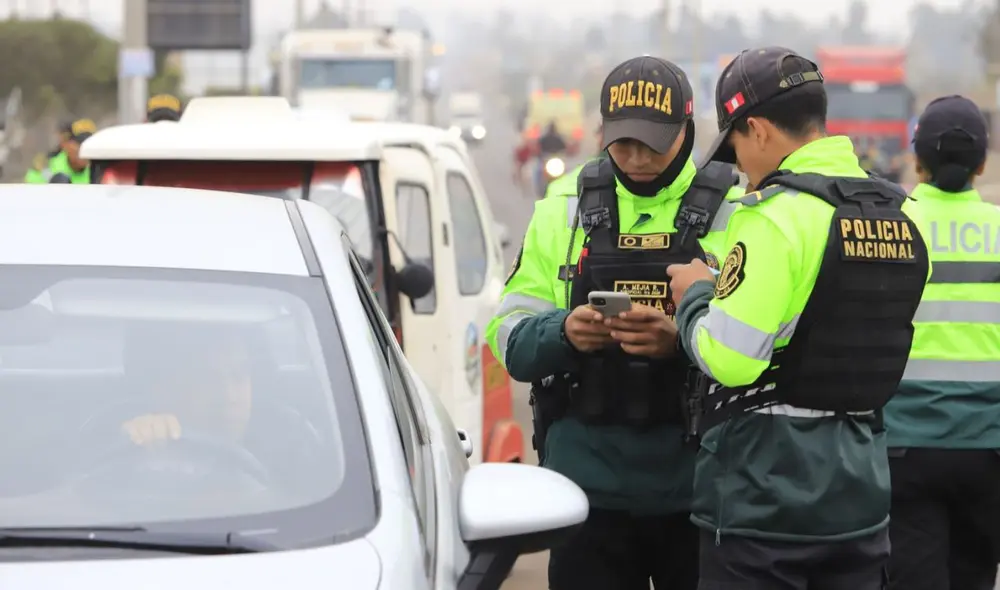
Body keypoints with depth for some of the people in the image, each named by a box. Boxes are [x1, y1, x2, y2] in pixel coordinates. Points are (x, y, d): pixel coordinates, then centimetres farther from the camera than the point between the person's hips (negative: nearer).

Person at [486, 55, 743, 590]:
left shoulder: (732, 214, 0)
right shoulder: (562, 212, 9)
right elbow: (510, 337, 5)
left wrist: (683, 338, -26)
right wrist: (563, 331, -16)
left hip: (696, 488, -2)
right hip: (589, 483, 2)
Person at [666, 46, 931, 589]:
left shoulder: (777, 216, -16)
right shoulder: (900, 217, 8)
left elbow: (729, 359, -21)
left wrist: (695, 295, -2)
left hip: (766, 487, -7)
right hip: (861, 484, 7)